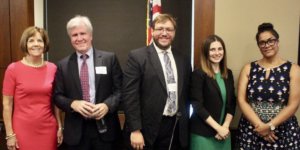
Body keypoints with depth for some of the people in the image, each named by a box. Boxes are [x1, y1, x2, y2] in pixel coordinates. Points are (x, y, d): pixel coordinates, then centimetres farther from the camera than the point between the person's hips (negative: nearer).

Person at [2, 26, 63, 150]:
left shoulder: (52, 68, 1)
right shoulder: (13, 69, -6)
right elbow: (7, 104, -4)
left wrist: (60, 127, 6)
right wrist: (10, 134, -6)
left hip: (48, 129, 2)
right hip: (22, 131, -2)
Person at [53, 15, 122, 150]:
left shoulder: (109, 58, -1)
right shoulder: (63, 65, 5)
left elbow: (120, 89, -1)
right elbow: (57, 96, 5)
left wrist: (107, 105, -18)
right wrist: (73, 104, -14)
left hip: (104, 128, -1)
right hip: (75, 131, 1)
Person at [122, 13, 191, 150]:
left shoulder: (183, 61, 8)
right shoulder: (137, 56, -7)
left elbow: (185, 95, 13)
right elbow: (130, 96, -11)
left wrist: (184, 126, 10)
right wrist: (135, 130, -15)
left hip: (175, 130, 4)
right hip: (147, 129, -4)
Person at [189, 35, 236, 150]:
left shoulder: (228, 74, 7)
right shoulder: (198, 74, -10)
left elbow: (232, 103, 7)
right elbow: (197, 106, -14)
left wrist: (225, 126, -6)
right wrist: (218, 127, -14)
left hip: (223, 132, 5)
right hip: (203, 134, -5)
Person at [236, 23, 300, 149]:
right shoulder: (248, 69, 2)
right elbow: (241, 100, -3)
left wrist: (270, 126, -15)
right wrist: (259, 125, -13)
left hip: (283, 132, -1)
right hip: (250, 130, 1)